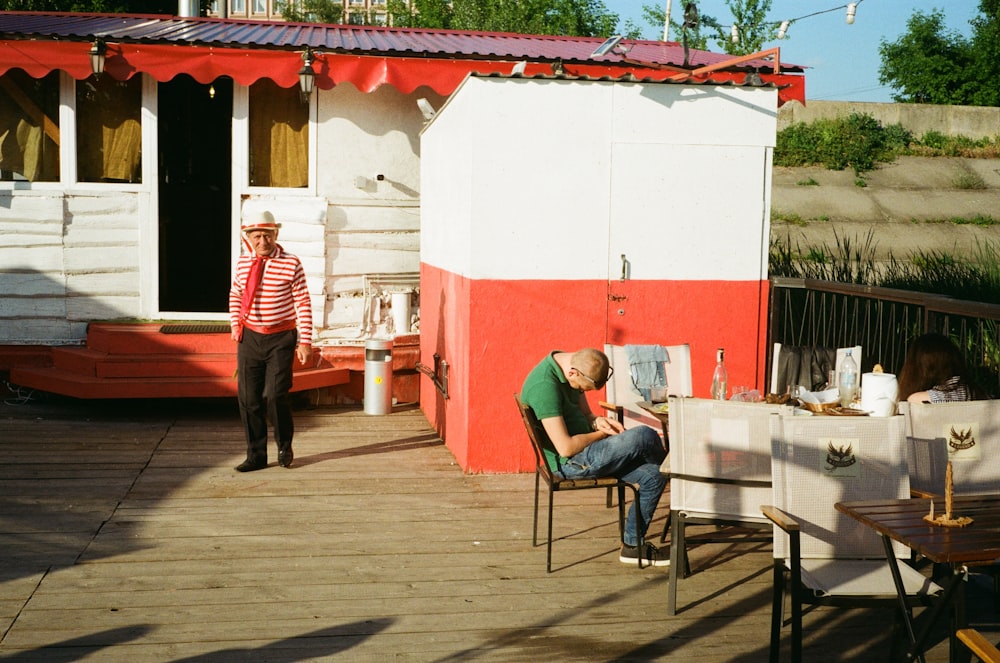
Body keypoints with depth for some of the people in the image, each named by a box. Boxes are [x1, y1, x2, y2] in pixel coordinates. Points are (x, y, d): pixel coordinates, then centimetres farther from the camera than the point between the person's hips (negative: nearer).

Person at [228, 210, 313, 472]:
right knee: (249, 398, 4)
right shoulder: (243, 263, 3)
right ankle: (256, 455, 16)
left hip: (281, 339, -4)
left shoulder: (291, 264, -9)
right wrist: (235, 324, 6)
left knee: (275, 395, -12)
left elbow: (303, 304, -7)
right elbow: (235, 295, 19)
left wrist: (305, 341, -11)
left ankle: (284, 446, 14)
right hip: (249, 337, 4)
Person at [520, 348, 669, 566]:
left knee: (653, 477, -3)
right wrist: (602, 433, -11)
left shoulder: (570, 364, 5)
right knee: (644, 436, -23)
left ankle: (632, 545, 9)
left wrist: (598, 422, -7)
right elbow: (565, 448, -26)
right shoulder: (545, 385, -25)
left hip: (584, 453, 10)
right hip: (569, 462, -10)